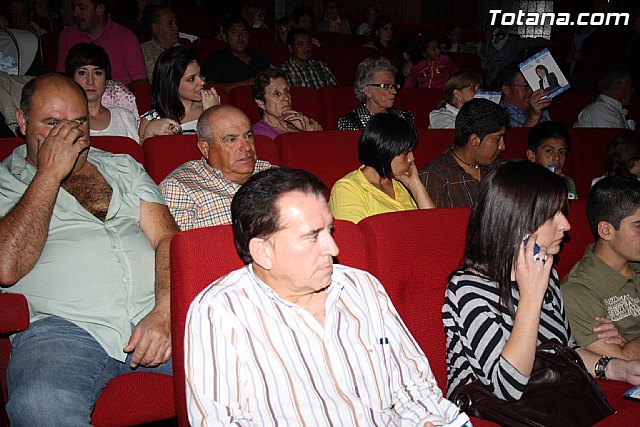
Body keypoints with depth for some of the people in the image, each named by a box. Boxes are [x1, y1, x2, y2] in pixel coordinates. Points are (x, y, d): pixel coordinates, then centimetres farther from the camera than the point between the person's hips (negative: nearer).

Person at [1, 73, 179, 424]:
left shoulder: (123, 168, 23)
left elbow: (168, 238, 10)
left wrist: (164, 312, -10)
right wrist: (50, 173, -1)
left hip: (155, 318, 3)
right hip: (62, 328, -2)